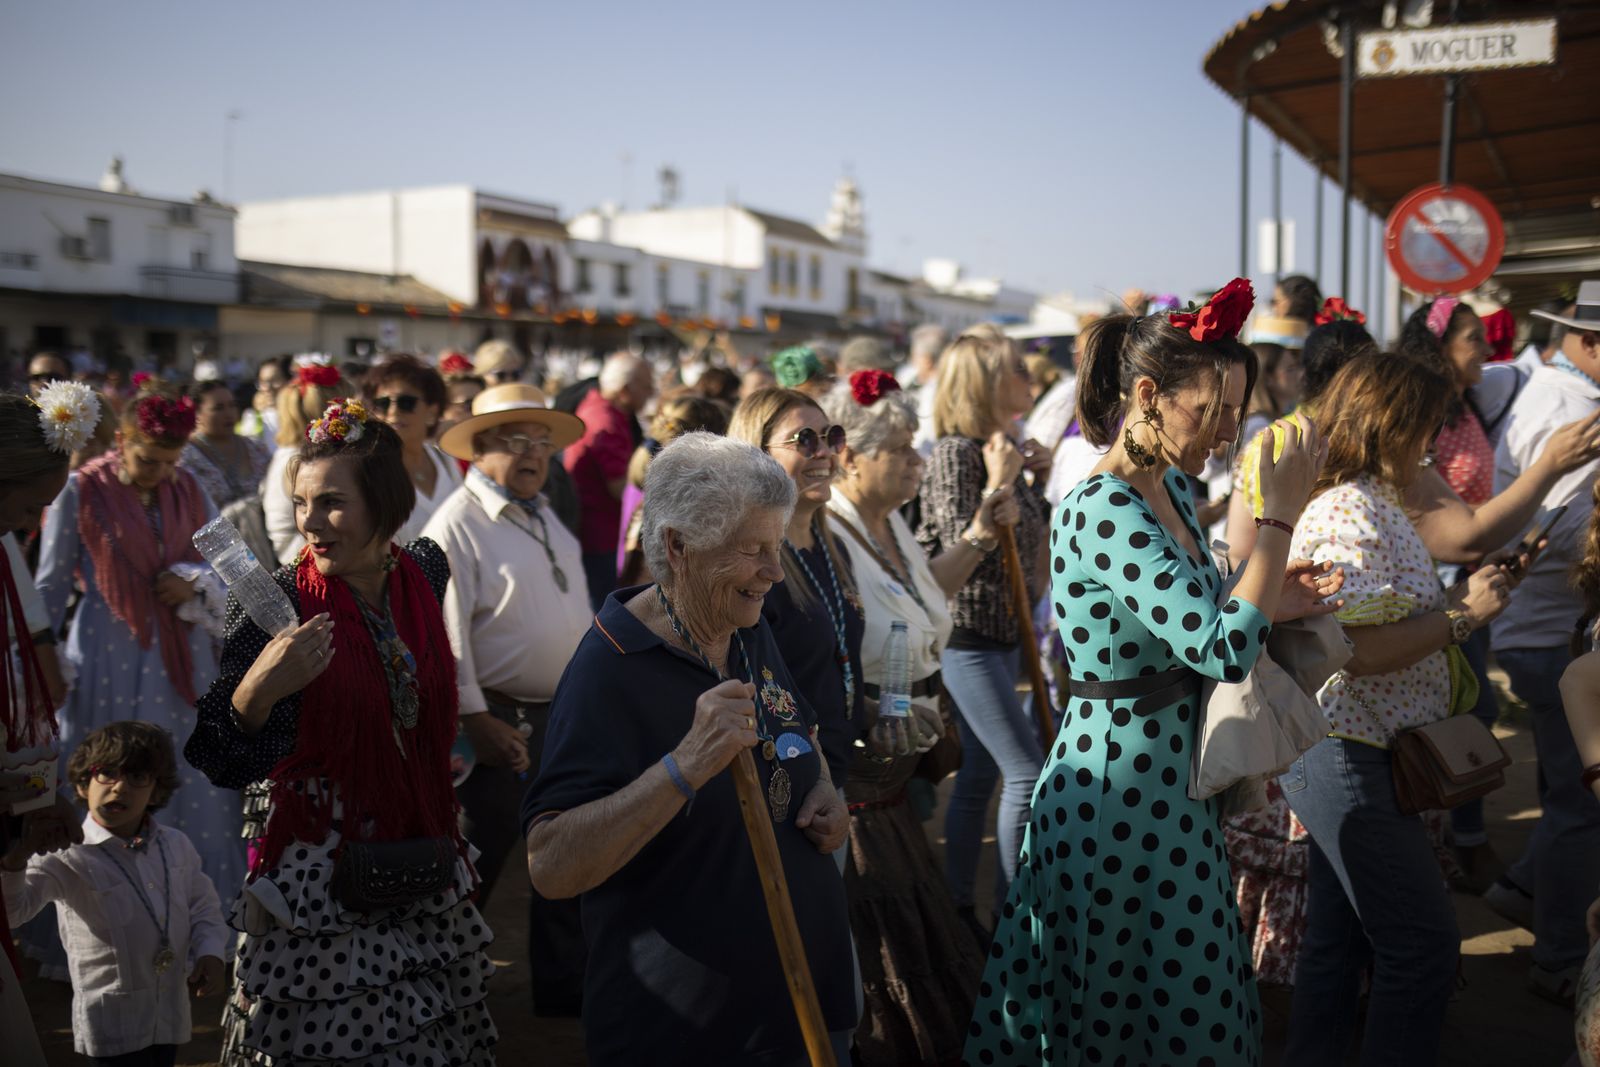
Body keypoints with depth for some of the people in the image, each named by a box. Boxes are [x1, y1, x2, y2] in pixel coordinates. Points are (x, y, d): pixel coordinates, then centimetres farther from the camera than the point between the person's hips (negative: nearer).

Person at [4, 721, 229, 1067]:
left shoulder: (177, 846, 1)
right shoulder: (66, 856, -16)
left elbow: (204, 906, 11)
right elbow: (13, 907, -28)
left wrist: (210, 953, -5)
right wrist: (16, 858, -45)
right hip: (111, 1023, -5)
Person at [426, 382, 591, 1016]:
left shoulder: (545, 519, 14)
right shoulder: (457, 524, -12)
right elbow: (445, 633, -18)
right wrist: (475, 719, -20)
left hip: (566, 717, 8)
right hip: (502, 722, -8)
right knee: (472, 868, 3)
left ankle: (565, 987, 29)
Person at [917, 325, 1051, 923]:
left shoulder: (999, 449, 10)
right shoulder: (956, 453, -15)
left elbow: (1031, 537, 18)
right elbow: (962, 550, -19)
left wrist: (1038, 480, 8)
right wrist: (998, 484, -23)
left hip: (1003, 633, 9)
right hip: (969, 635, -9)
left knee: (980, 773, 14)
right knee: (1027, 772, -8)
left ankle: (958, 902, 24)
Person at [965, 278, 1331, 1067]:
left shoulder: (1170, 489, 6)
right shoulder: (1102, 513, -24)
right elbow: (1226, 651, -30)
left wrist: (1270, 603, -1)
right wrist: (1281, 515, -23)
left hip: (1170, 778, 9)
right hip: (1122, 787, -9)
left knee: (1190, 996, 21)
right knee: (1138, 1003, 9)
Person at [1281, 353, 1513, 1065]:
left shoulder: (1371, 501, 13)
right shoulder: (1353, 512, -19)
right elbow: (1361, 650, -26)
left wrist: (1458, 598, 9)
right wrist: (1464, 614, -16)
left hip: (1346, 759, 11)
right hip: (1349, 759, -11)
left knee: (1340, 938, 19)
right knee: (1423, 946, -3)